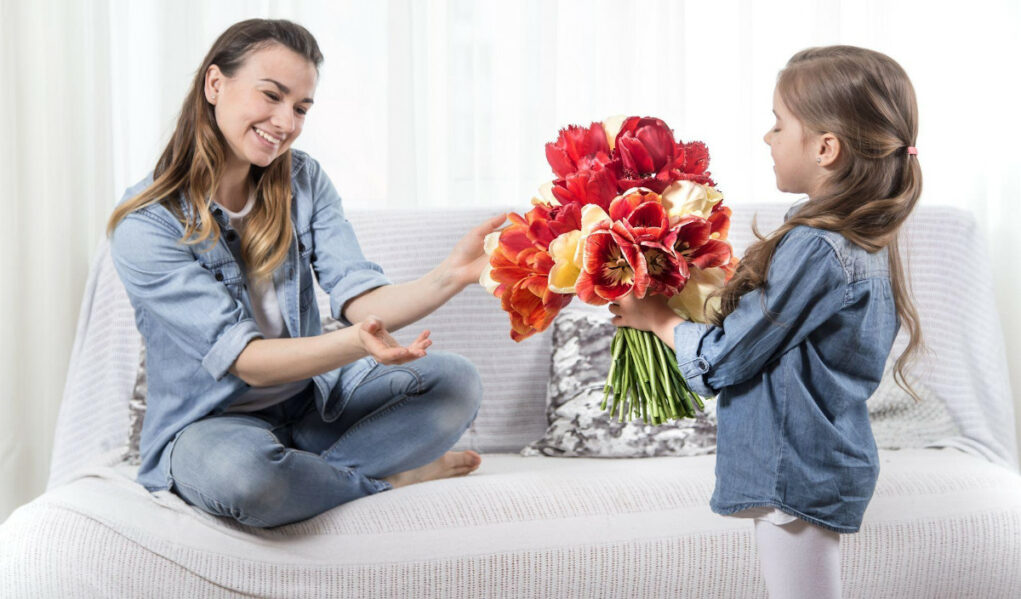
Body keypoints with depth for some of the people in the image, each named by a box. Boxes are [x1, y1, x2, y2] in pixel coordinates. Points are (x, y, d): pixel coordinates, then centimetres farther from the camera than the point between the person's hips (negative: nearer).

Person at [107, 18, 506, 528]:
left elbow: (357, 298, -13)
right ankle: (388, 479, -12)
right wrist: (357, 343, -44)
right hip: (212, 423, -5)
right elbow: (246, 360, -25)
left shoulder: (303, 180, 0)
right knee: (239, 471, -40)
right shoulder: (146, 225, -18)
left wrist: (448, 277, -34)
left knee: (454, 380, -14)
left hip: (312, 404, 5)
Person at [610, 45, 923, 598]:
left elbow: (720, 361, -16)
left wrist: (657, 318, 0)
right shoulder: (865, 240, 7)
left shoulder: (812, 250, -23)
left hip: (796, 473, -10)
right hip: (821, 464, 10)